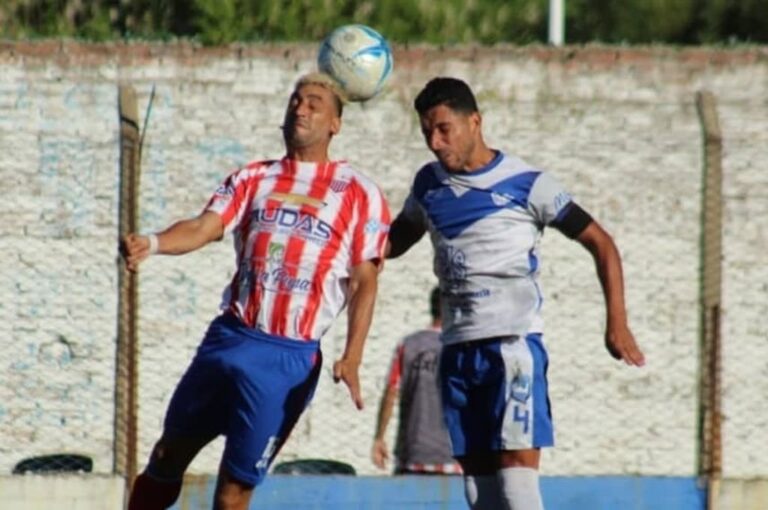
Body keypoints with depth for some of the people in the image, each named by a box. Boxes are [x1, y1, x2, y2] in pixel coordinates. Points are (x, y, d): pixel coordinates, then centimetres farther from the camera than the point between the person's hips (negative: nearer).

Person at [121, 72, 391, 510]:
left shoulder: (359, 194, 3)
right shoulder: (254, 179, 13)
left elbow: (364, 281, 1)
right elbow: (204, 228, 0)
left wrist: (352, 358, -12)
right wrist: (152, 243, -21)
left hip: (290, 357, -4)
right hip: (229, 338, 4)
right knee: (169, 457, 8)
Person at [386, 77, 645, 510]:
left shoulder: (525, 184, -5)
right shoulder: (430, 184, 11)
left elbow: (600, 242, -1)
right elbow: (395, 241, 27)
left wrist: (617, 323, -10)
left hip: (514, 341, -6)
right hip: (458, 345, 6)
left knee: (517, 462, -15)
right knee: (476, 470, 4)